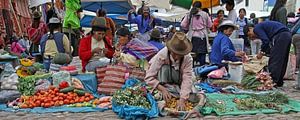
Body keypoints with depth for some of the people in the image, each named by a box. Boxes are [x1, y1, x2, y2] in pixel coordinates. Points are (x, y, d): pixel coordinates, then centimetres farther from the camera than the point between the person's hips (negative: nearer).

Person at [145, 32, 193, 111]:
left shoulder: (188, 58, -26)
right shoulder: (161, 56, -30)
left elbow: (187, 80, -34)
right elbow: (149, 77, -31)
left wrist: (182, 100, -46)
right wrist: (163, 89, -44)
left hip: (178, 83, 2)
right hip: (163, 81, -2)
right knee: (164, 68, -34)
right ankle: (165, 98, -27)